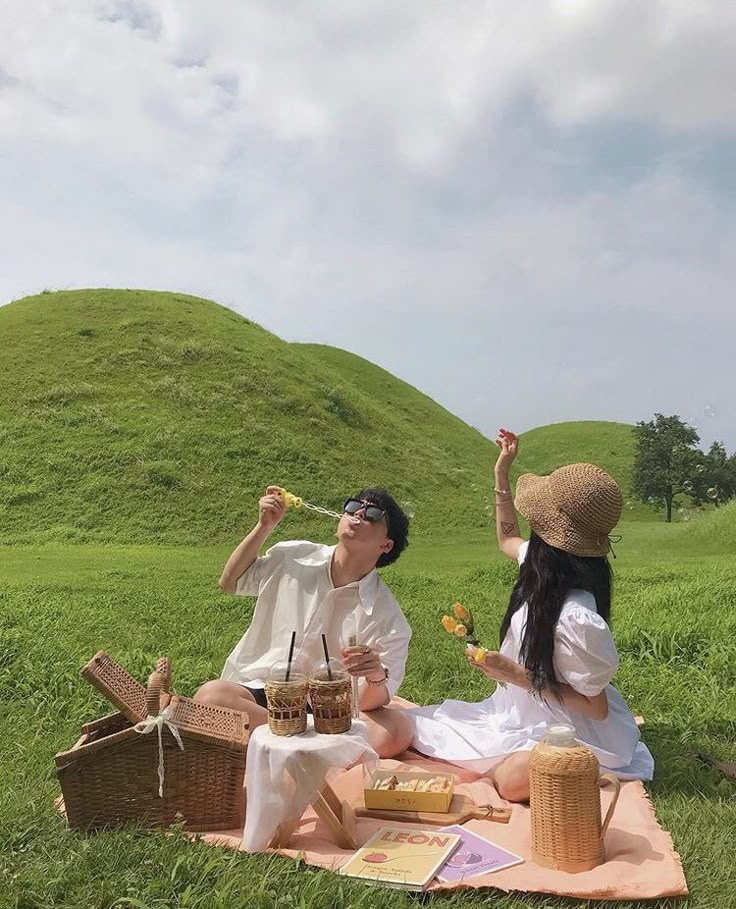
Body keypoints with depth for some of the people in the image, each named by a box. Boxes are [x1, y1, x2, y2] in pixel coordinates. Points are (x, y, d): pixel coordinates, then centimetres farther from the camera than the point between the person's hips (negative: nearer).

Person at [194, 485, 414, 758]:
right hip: (257, 692, 2)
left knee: (397, 730, -29)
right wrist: (264, 527, 4)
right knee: (211, 695, -30)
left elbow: (370, 703, -10)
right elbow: (229, 582, 17)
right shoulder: (292, 557, 1)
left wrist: (377, 677, -34)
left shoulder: (387, 617, -8)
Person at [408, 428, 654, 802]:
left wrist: (517, 676, -24)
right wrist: (501, 472, 11)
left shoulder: (575, 619, -32)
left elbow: (596, 707, -21)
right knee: (414, 725, 1)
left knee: (513, 778, -40)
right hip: (525, 712, 9)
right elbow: (507, 539, 17)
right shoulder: (546, 571, -6)